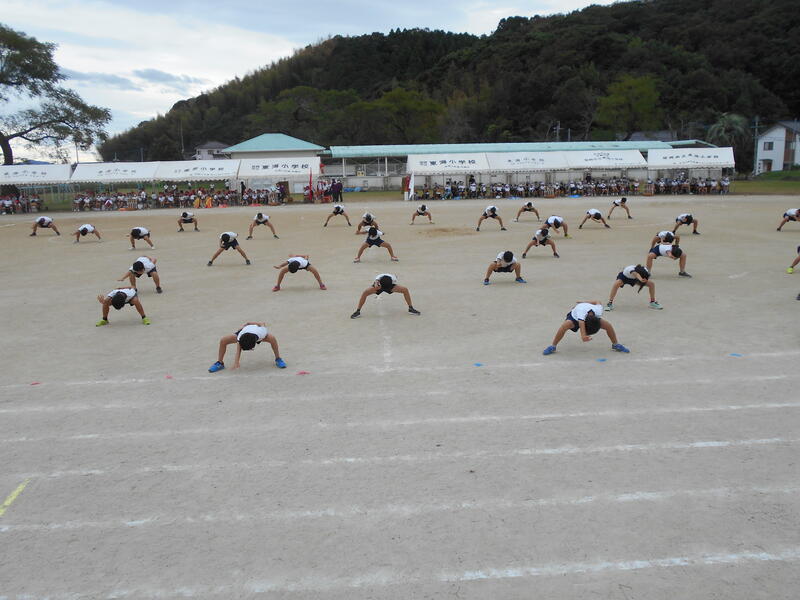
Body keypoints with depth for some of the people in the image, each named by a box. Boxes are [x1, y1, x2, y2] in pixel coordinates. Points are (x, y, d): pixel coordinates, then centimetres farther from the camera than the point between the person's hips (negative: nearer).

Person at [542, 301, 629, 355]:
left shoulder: (599, 311, -34)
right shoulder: (581, 311, -48)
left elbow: (598, 302, -10)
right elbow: (581, 324, -68)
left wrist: (584, 302, 4)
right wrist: (583, 336, -87)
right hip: (575, 316, -3)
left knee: (608, 325, -16)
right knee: (565, 325, -36)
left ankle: (616, 345, 9)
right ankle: (552, 346, -22)